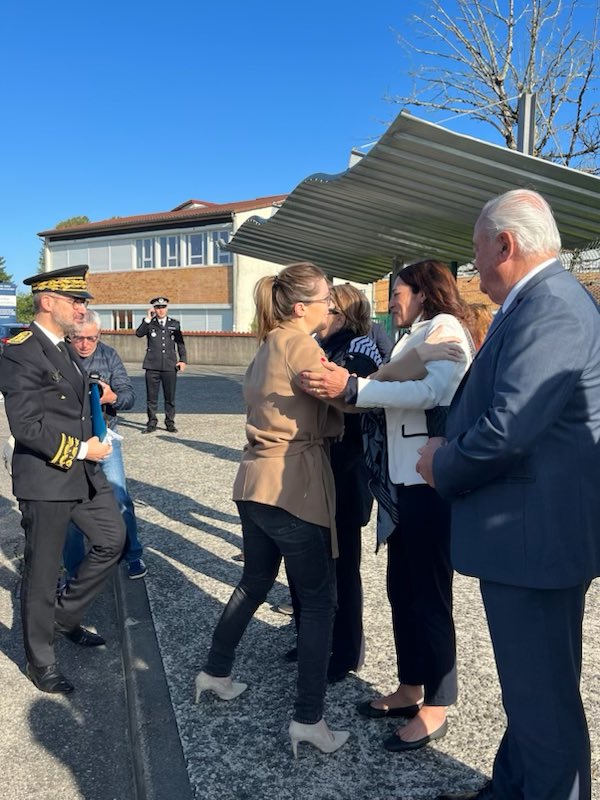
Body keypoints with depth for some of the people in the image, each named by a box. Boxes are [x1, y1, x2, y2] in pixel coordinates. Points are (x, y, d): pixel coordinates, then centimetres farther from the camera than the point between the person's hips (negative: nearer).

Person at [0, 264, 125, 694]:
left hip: (84, 472, 9)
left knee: (113, 539, 16)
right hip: (45, 480, -9)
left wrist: (89, 448, 14)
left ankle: (66, 616, 35)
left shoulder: (66, 349, 11)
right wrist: (80, 450, -17)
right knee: (42, 572, 7)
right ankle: (41, 662, 27)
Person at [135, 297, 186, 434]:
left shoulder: (174, 324, 12)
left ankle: (170, 423, 14)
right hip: (152, 366, -1)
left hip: (170, 366, 1)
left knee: (170, 396, 3)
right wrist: (148, 318, -12)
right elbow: (139, 333, -11)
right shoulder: (149, 323, 8)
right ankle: (152, 423, 13)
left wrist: (182, 360, 3)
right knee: (151, 396, 3)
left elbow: (180, 344, 14)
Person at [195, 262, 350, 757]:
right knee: (320, 599, 3)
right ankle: (308, 718, 9)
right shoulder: (300, 343, -11)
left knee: (255, 581, 23)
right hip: (293, 487, -9)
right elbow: (338, 410, -12)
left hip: (256, 482, 9)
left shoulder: (268, 346, 15)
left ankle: (215, 672, 38)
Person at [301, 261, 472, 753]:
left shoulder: (444, 329, -7)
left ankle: (434, 707, 17)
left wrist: (351, 388, -30)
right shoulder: (414, 338, 20)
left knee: (429, 595, 1)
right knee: (402, 588, 15)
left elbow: (433, 391, -26)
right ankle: (410, 690, 31)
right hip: (407, 478, 9)